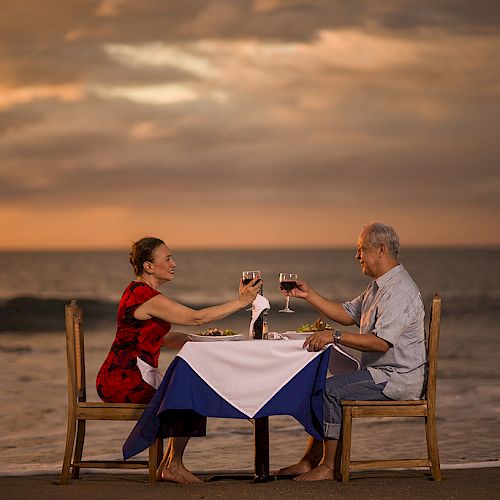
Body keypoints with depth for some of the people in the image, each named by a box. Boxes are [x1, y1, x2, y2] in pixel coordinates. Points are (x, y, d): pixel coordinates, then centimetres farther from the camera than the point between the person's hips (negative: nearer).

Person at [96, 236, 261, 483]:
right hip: (122, 382, -10)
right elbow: (197, 317, -20)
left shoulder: (140, 292, 15)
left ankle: (168, 465, 12)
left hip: (122, 378, 10)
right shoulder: (147, 297, -18)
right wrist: (241, 302, -15)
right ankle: (173, 465, 2)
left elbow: (163, 338, 18)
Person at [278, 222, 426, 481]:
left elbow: (381, 342, -29)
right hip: (381, 372, 11)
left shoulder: (400, 291, -19)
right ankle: (309, 461, 9)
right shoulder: (378, 286, 17)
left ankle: (327, 467, -13)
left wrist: (335, 336, -29)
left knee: (330, 390, -20)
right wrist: (309, 295, 14)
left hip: (397, 378, -11)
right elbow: (347, 314, 22)